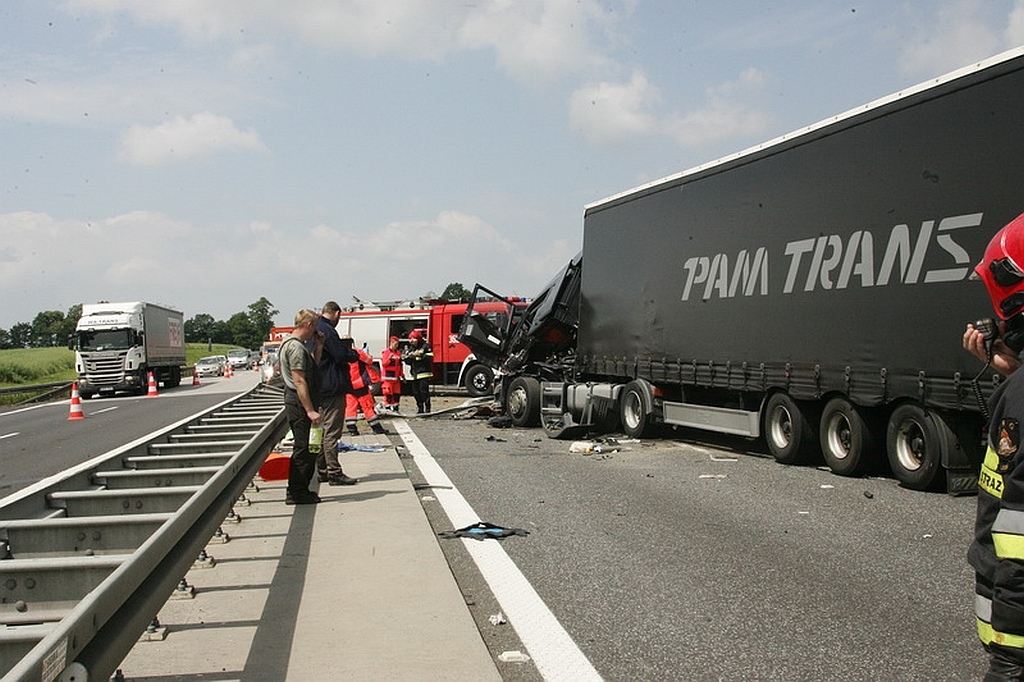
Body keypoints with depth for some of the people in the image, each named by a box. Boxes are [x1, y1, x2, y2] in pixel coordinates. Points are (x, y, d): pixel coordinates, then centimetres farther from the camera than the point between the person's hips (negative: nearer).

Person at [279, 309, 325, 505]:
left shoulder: (295, 344, 17)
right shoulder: (296, 347, -16)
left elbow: (311, 368, 25)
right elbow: (299, 381, -22)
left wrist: (318, 348, 14)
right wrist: (310, 410, -25)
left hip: (298, 402, 11)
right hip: (300, 402, -11)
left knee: (305, 448, 16)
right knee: (304, 448, -6)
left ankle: (297, 491, 22)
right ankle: (297, 493, -1)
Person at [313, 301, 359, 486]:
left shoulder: (316, 330, 14)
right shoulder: (328, 331, -16)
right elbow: (342, 356, -19)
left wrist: (346, 351, 15)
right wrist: (354, 354, 0)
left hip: (320, 387, 10)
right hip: (332, 388, -10)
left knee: (323, 430, 15)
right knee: (332, 431, -8)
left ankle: (322, 470, 21)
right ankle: (334, 473, -6)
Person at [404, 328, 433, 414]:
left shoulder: (425, 346, -3)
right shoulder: (411, 348, 17)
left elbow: (430, 358, -12)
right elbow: (407, 362, 15)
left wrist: (421, 355, -20)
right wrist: (409, 356, -5)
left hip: (424, 373, -7)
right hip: (414, 374, 7)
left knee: (424, 391, -11)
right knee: (416, 392, 8)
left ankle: (427, 409, -7)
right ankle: (420, 409, 17)